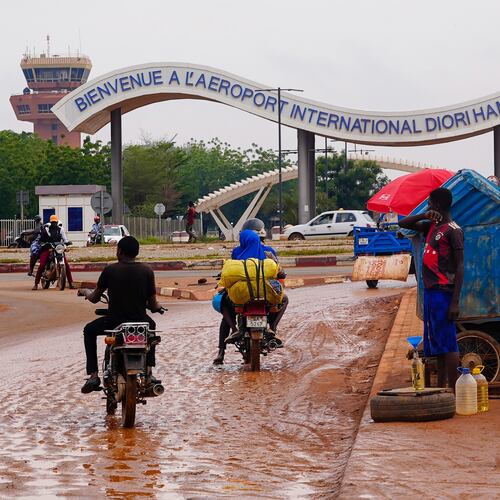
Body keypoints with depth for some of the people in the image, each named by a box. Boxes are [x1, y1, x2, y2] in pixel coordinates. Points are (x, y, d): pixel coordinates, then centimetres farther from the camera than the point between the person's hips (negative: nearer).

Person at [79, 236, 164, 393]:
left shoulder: (110, 270, -5)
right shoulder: (147, 271, -2)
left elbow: (94, 298, 6)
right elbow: (153, 306, 1)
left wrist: (85, 292, 30)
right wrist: (157, 307, 26)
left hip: (114, 323, -2)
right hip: (139, 321, 2)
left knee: (89, 331, 29)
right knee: (151, 325, 38)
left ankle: (93, 375, 15)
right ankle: (149, 371, 27)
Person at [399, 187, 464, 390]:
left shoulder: (452, 230, -9)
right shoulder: (432, 226, 16)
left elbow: (460, 266, -13)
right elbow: (403, 223, 24)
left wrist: (455, 302, -20)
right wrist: (424, 216, 3)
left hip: (443, 291, -9)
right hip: (430, 290, 9)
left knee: (447, 343, -11)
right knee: (436, 343, 11)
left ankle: (454, 393, -13)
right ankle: (441, 388, 16)